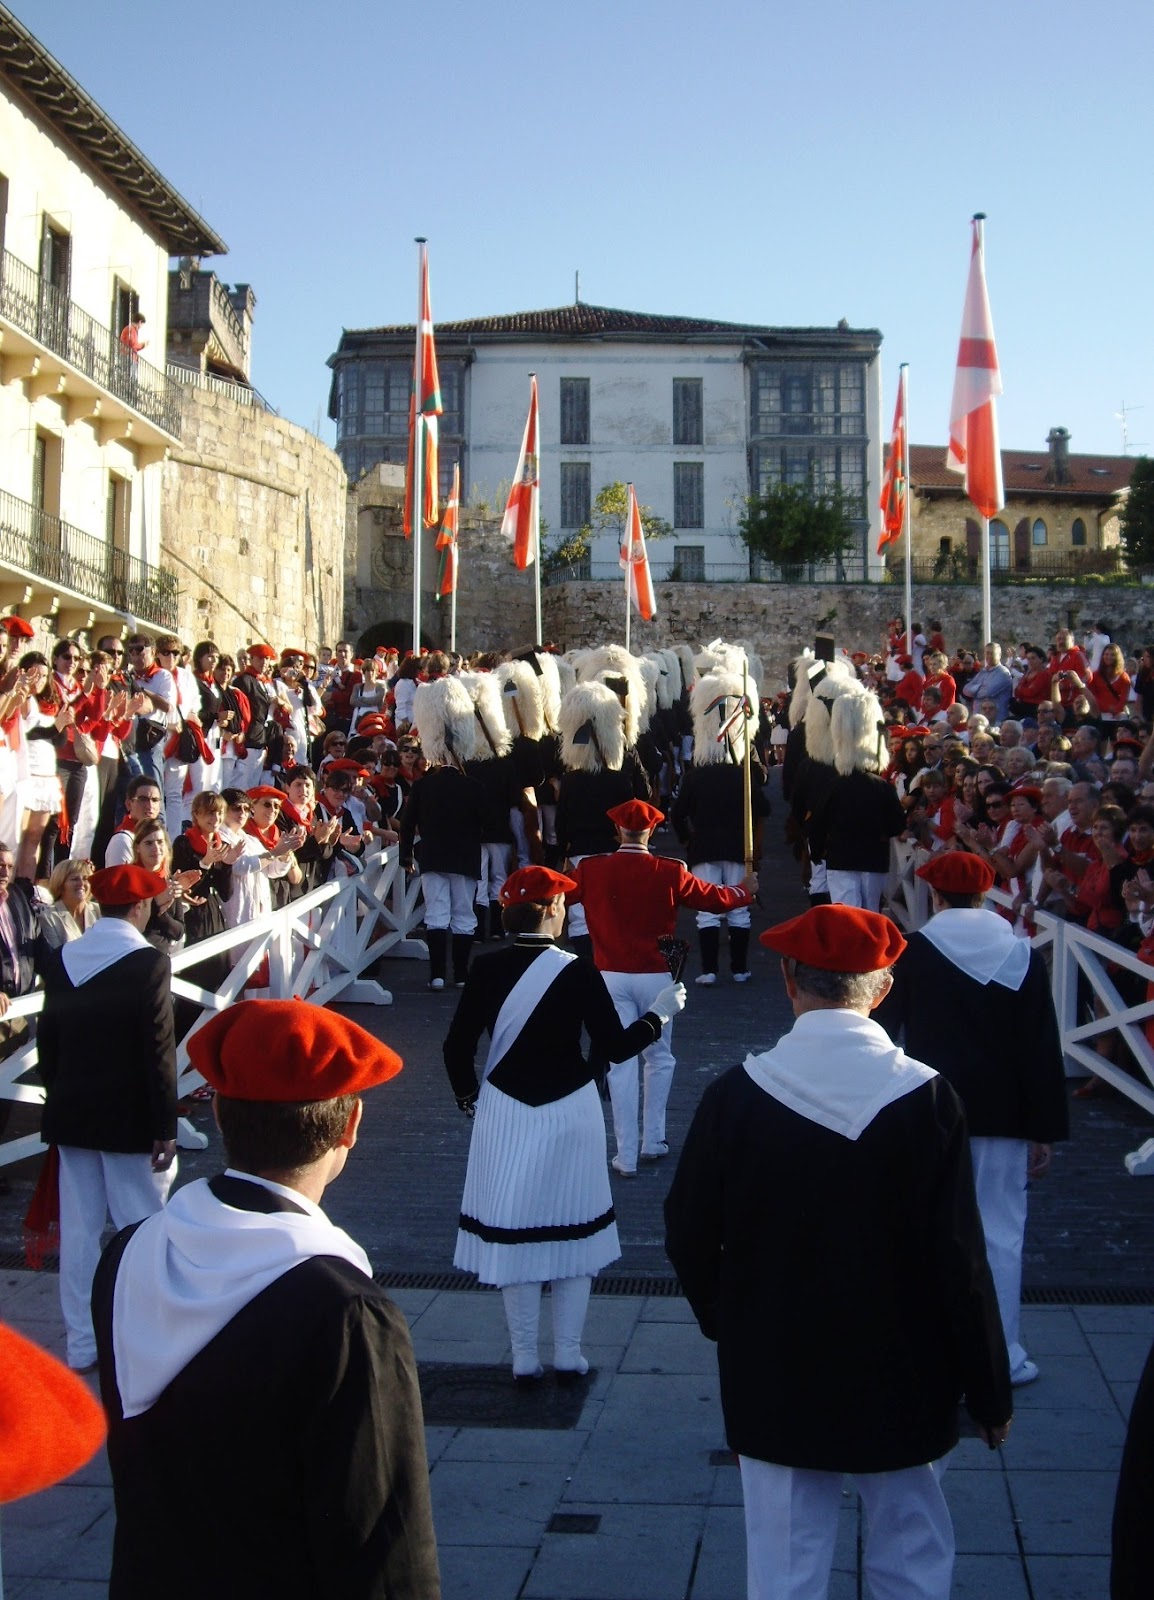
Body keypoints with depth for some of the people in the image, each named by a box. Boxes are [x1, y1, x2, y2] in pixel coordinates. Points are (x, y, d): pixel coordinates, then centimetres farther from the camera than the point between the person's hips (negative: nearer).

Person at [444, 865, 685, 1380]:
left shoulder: (486, 970, -7)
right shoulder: (577, 972, -12)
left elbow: (458, 1047, -5)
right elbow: (614, 1047, -10)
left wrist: (469, 1097, 13)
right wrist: (659, 1013, 5)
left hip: (505, 1115, 1)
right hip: (571, 1114, -1)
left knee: (513, 1232, 10)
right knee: (573, 1230, 12)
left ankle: (524, 1357, 14)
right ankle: (568, 1353, 16)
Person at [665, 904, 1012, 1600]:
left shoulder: (736, 1095, -12)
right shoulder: (927, 1098, -15)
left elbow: (690, 1240, -3)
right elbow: (961, 1260, -12)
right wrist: (989, 1392, 0)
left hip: (775, 1386, 0)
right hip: (901, 1386, 0)